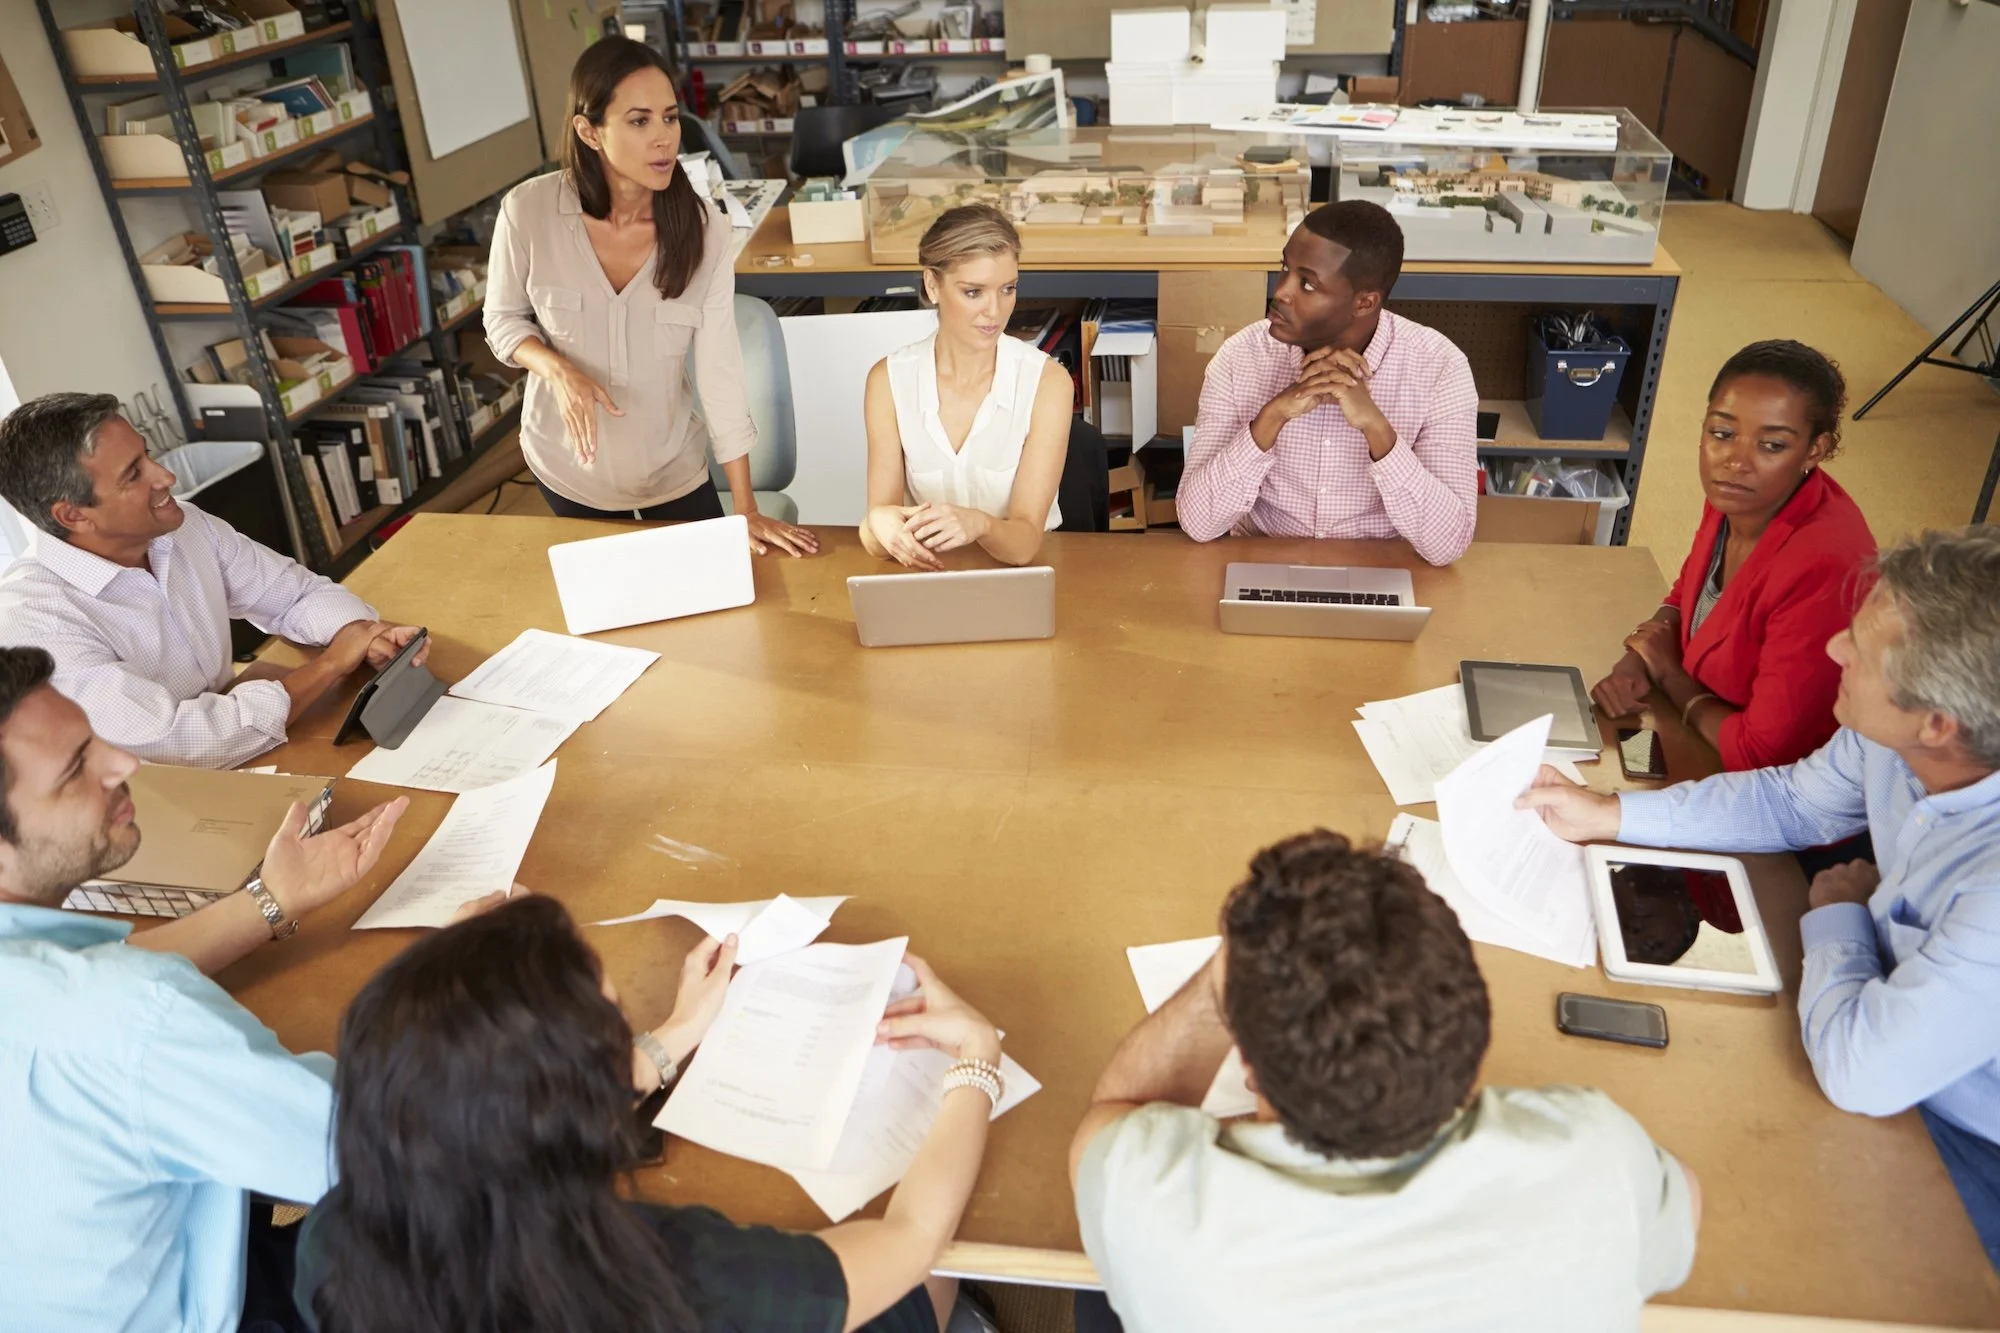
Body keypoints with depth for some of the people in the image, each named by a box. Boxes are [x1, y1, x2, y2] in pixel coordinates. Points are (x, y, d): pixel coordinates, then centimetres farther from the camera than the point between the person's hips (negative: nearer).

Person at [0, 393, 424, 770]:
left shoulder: (187, 528, -3)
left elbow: (300, 592, 8)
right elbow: (169, 741, -30)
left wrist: (359, 633, -15)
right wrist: (330, 664, -22)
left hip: (242, 767, 6)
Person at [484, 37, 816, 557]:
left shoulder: (704, 228, -17)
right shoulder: (529, 210, -18)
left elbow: (720, 369, -16)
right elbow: (503, 319, -4)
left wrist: (746, 509, -16)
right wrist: (557, 370, -27)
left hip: (673, 469, 0)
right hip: (569, 466, 0)